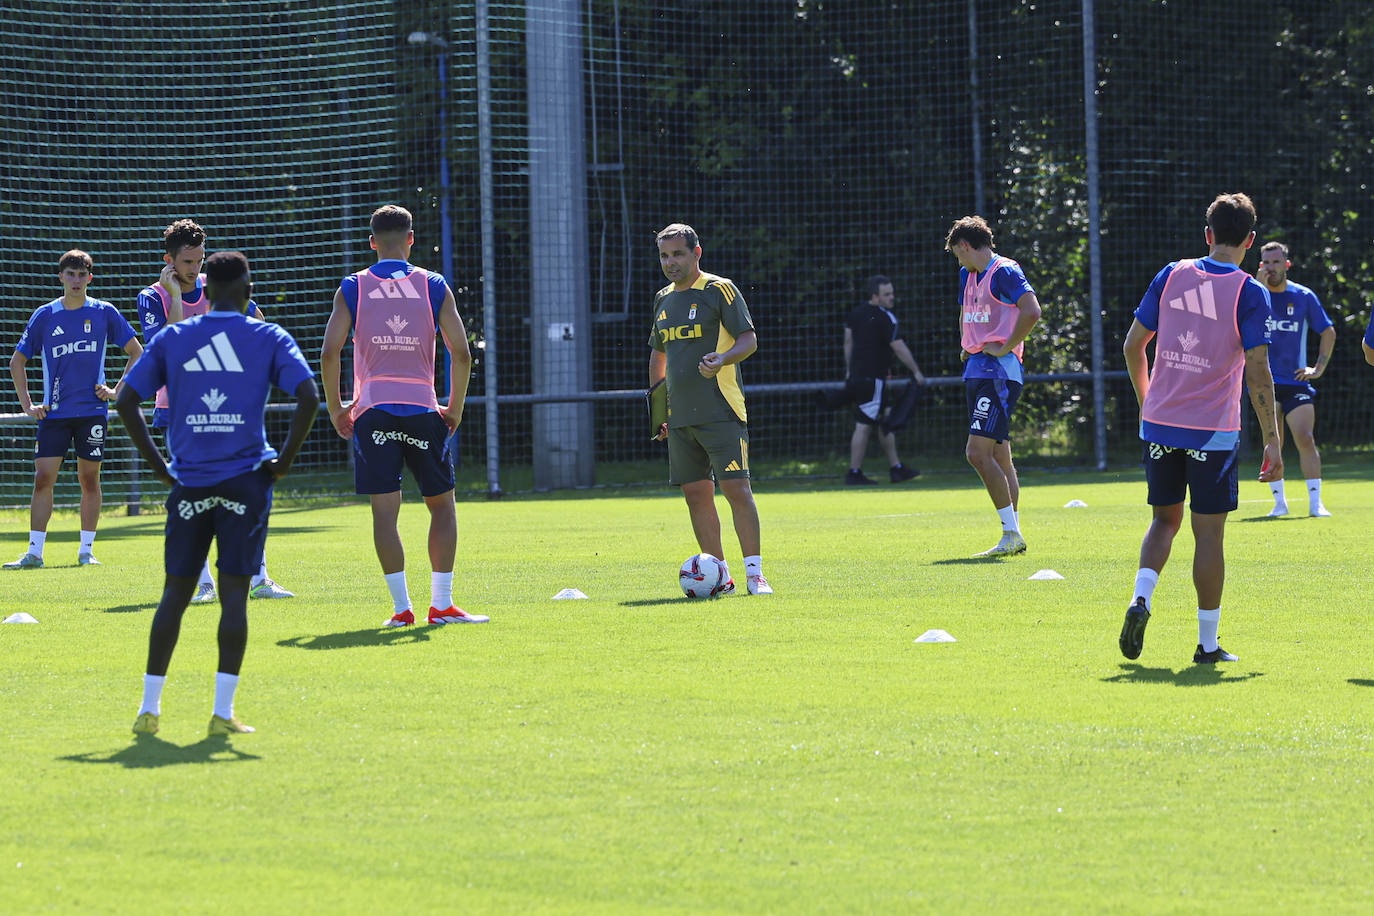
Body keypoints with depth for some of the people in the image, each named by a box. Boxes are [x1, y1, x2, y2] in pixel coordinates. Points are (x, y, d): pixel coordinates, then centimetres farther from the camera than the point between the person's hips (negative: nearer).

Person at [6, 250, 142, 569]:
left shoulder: (104, 313, 3)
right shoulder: (44, 316, 5)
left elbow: (136, 353, 10)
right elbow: (17, 362, 12)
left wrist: (117, 391, 2)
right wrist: (27, 405, 5)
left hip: (92, 411, 0)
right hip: (54, 412, 1)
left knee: (90, 480, 2)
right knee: (43, 479, -5)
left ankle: (86, 551, 10)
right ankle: (34, 552, -4)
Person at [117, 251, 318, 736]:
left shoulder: (171, 338, 8)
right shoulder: (269, 338, 2)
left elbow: (126, 401, 4)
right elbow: (308, 397, -10)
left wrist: (159, 465, 9)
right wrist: (285, 460, -2)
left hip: (188, 483, 2)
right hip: (246, 481, -2)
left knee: (175, 592, 9)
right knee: (234, 592, -1)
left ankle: (149, 708, 6)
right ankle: (223, 712, -8)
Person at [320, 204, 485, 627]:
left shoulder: (353, 288, 4)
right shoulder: (433, 286, 3)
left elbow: (329, 353, -4)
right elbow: (461, 352, -3)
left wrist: (336, 408, 7)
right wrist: (455, 408, 8)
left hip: (372, 409, 0)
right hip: (422, 409, 0)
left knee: (384, 510, 1)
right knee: (441, 504, 11)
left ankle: (401, 606, -4)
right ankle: (441, 604, 6)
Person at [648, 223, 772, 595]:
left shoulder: (719, 290, -4)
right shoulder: (664, 299, 16)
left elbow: (749, 340, -8)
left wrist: (721, 360, -26)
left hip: (720, 411, -6)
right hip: (680, 417, 7)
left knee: (736, 488, -11)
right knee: (696, 494, 5)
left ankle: (754, 574, -9)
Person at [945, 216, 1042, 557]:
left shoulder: (1005, 272, -11)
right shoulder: (968, 275, 18)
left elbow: (1032, 312, -23)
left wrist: (1006, 347, -16)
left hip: (1000, 370, -10)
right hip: (976, 371, 10)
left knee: (978, 452, -17)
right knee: (999, 456, 9)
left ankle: (1011, 534, -14)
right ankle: (1013, 536, 12)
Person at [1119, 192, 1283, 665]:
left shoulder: (1171, 275, 3)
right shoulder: (1250, 294, -8)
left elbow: (1132, 345, 6)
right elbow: (1258, 374, -12)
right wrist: (1272, 441, -5)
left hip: (1159, 425, 3)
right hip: (1213, 431, -3)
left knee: (1165, 519, 18)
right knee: (1208, 533, 3)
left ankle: (1140, 599, -5)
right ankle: (1208, 644, 8)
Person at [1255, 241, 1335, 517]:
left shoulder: (1304, 296, 2)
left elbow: (1328, 332, 13)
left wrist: (1319, 367, 3)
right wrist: (1260, 287, -22)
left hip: (1296, 380, 0)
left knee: (1305, 439, -7)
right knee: (1273, 442, -4)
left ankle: (1315, 503, -4)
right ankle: (1279, 502, 4)